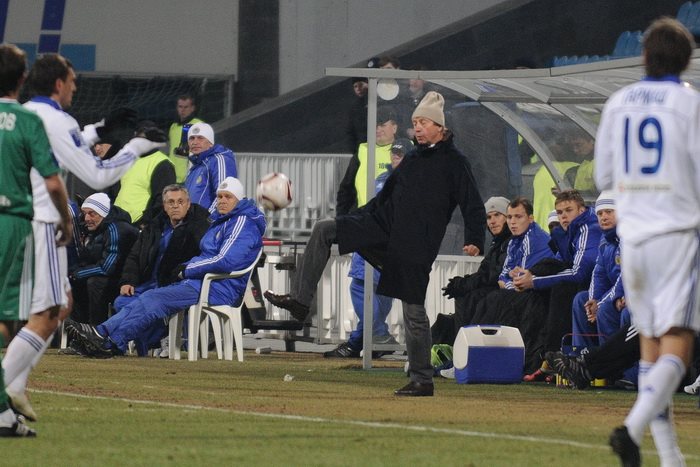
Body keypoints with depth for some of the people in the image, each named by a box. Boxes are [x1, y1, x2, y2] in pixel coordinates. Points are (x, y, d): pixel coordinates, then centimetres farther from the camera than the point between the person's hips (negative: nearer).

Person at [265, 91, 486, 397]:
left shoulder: (454, 163, -4)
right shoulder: (412, 159, 16)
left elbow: (473, 206, -8)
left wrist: (474, 241, -22)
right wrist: (355, 220, 25)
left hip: (417, 245, -7)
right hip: (385, 225, 7)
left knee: (414, 309, -4)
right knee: (323, 230, -8)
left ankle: (422, 380, 5)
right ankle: (300, 299, -10)